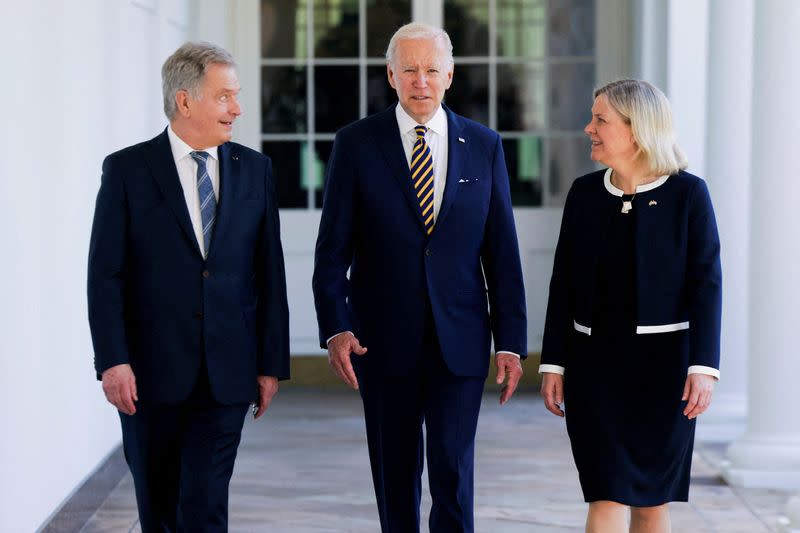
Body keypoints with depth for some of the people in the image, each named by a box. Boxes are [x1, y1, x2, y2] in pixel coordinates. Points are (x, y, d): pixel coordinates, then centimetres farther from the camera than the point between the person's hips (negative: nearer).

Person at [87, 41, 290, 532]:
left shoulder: (254, 170, 6)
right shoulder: (127, 170, -2)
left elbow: (269, 273, 7)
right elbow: (106, 275, -4)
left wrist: (272, 363, 4)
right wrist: (112, 361, -12)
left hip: (226, 375, 1)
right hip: (150, 374, -1)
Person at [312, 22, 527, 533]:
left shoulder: (484, 146, 5)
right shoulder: (356, 143, 0)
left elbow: (502, 251, 6)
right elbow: (332, 249, -1)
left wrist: (511, 341, 1)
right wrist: (336, 328, -14)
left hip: (460, 342, 0)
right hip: (384, 340, 0)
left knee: (453, 472, -6)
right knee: (395, 476, 10)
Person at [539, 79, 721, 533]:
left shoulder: (688, 193, -6)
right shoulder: (585, 193, 3)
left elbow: (706, 284, -8)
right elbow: (564, 283, 6)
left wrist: (704, 367, -15)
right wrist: (554, 363, 3)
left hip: (662, 362, -2)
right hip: (595, 360, 2)